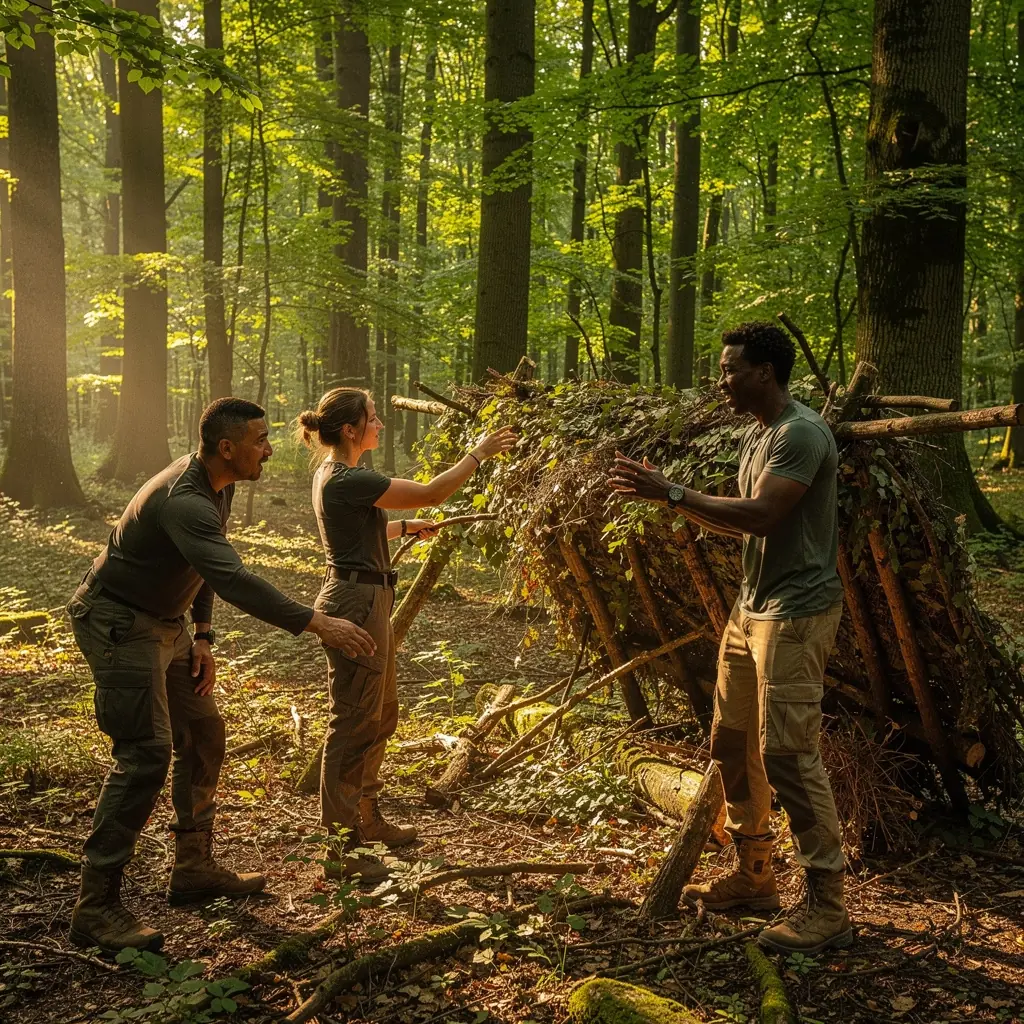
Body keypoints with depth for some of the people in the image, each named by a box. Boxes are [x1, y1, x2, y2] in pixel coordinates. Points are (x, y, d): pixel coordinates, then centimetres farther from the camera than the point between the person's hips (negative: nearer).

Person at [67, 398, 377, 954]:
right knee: (146, 754, -16)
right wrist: (316, 623, -44)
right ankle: (95, 907, -11)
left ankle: (194, 868, 24)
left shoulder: (216, 485, 3)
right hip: (118, 624, -10)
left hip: (163, 625, 10)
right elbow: (234, 580, -42)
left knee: (202, 736, 13)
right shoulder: (184, 501, -30)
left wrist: (202, 636, 8)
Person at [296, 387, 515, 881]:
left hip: (364, 599, 11)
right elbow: (431, 492, -18)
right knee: (354, 723, -5)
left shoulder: (334, 474, 12)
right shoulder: (347, 479, -20)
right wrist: (479, 453, -8)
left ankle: (366, 818, 34)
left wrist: (405, 527, 29)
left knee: (382, 713, 21)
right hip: (356, 602, -11)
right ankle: (341, 849, 2)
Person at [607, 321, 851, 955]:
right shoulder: (756, 435, 15)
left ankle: (828, 907, -1)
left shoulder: (801, 433, -16)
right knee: (733, 743, 13)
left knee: (787, 752, -10)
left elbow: (760, 516, -26)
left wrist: (673, 494, -21)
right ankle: (754, 878, 26)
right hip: (752, 607, 10)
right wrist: (670, 495, 6)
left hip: (797, 612, -10)